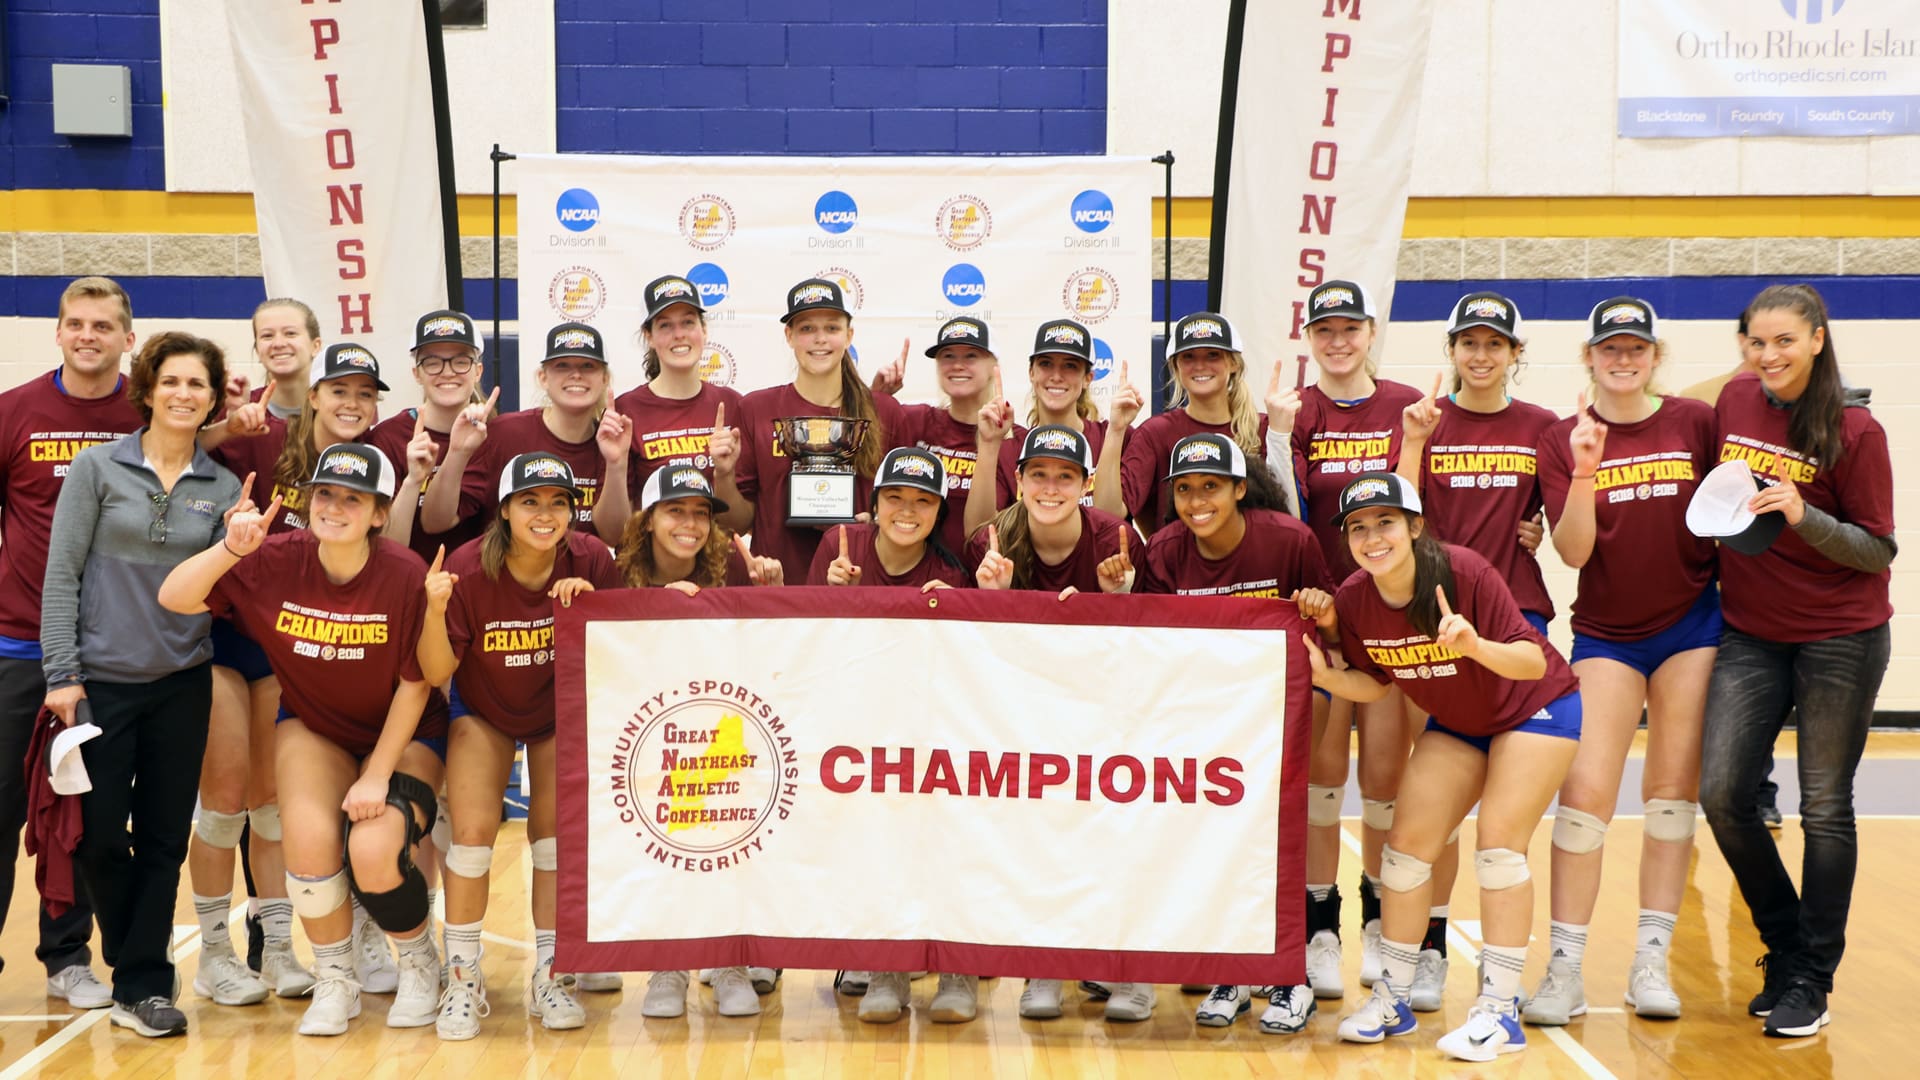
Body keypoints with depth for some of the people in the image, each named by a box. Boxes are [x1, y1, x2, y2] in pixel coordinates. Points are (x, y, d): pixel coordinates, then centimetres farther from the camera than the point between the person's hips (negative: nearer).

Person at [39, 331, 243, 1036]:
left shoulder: (223, 487, 4)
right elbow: (61, 573, -4)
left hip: (182, 686, 2)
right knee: (100, 838, 4)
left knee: (163, 841, 5)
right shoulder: (99, 468, -3)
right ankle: (136, 964, 26)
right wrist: (62, 673, -9)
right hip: (101, 683, -2)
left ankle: (140, 987, 13)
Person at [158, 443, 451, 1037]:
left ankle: (420, 963, 10)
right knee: (308, 837, -23)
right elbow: (173, 599, -17)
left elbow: (415, 683, -15)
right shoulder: (276, 561, -16)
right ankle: (334, 979, 5)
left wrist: (378, 775, -16)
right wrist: (231, 549, -33)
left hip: (401, 735, -2)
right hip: (313, 728, 2)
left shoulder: (406, 575, -22)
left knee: (374, 851, -24)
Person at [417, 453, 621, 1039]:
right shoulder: (469, 568, -25)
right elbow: (437, 672, -21)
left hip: (561, 712, 1)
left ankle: (550, 978, 11)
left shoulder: (590, 561, -21)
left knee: (556, 834, -5)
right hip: (483, 710, -1)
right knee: (473, 830, -14)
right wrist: (436, 610, -39)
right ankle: (463, 979, 3)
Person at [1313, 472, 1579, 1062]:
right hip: (1456, 722, 6)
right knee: (1408, 842, 0)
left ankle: (1501, 1010, -5)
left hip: (1536, 708, -5)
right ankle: (1392, 998, 14)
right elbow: (1375, 683, -2)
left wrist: (1477, 646, -50)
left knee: (1498, 843, -15)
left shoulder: (1465, 573, -32)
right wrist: (1327, 676, -22)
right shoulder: (1352, 600, -18)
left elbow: (1534, 660, -31)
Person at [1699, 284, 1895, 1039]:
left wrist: (1802, 516, -25)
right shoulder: (1734, 402, 2)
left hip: (1840, 639, -4)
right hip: (1750, 633, 4)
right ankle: (1785, 949, 18)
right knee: (1721, 793, -4)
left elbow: (1879, 551, -10)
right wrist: (1713, 570, 8)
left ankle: (1811, 980, 16)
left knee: (1824, 808, 3)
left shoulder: (1855, 431, -11)